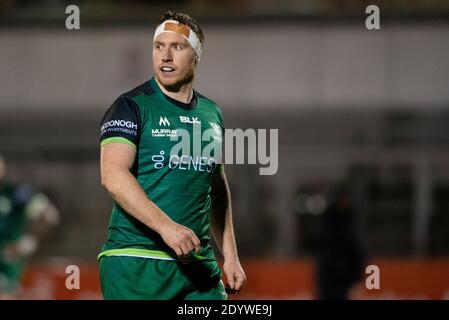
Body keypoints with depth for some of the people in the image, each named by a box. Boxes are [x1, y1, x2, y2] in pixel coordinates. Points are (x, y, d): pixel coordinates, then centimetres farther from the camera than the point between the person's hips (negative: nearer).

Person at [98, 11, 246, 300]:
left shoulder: (212, 114, 16)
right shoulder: (131, 106, -3)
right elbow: (113, 175, -16)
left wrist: (230, 255, 19)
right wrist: (166, 226, -25)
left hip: (198, 264, 5)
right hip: (135, 264, -5)